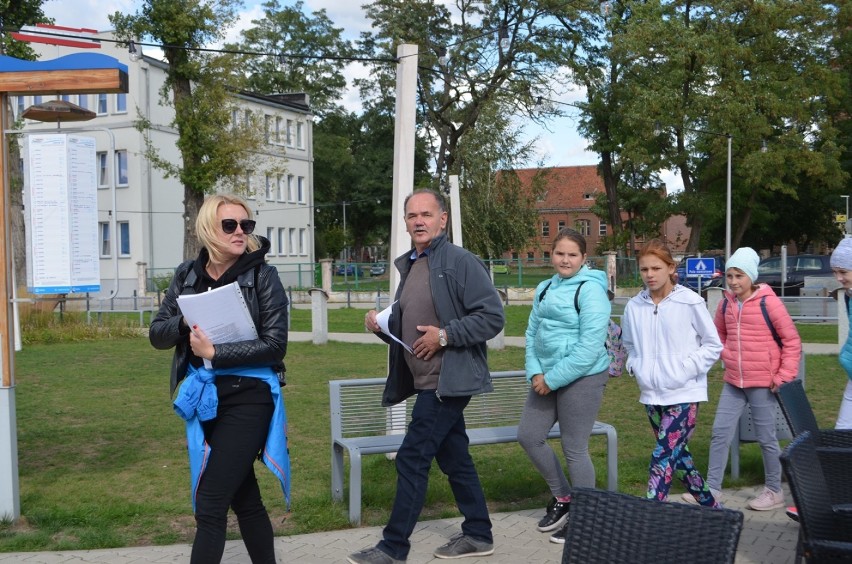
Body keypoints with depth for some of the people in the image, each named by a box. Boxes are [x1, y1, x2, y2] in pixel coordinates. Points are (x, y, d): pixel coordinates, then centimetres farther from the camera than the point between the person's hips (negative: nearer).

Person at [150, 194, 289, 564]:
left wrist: (214, 353, -19)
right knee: (243, 498, 16)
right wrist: (186, 321, -15)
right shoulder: (187, 275, 5)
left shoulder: (263, 275, -8)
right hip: (202, 399, 5)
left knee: (209, 505, -7)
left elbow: (274, 344, -14)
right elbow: (157, 334, 5)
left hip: (247, 398, -5)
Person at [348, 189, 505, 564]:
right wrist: (381, 326, 2)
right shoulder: (409, 266, 14)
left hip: (447, 381, -9)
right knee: (454, 458, 15)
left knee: (411, 458, -6)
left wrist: (445, 335, -22)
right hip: (427, 381, 9)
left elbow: (492, 316, -17)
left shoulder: (460, 262, -12)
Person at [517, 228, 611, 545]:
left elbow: (589, 348, -20)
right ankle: (562, 498, 29)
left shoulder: (590, 290, -14)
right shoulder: (545, 288, 9)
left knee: (574, 450, 0)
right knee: (529, 436, 10)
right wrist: (535, 373, -3)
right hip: (547, 377, 8)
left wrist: (552, 379, -17)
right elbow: (533, 333, 12)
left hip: (582, 378, -8)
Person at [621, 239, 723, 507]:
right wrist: (636, 366, 3)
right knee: (678, 454, 16)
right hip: (651, 394, 6)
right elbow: (629, 343, 20)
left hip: (683, 394, -6)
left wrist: (685, 370, -11)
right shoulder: (634, 306, 2)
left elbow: (713, 345, -3)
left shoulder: (690, 302, -10)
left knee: (662, 457, -14)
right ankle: (710, 504, 34)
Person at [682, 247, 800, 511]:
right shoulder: (726, 303, 4)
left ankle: (774, 491, 22)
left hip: (762, 382, -5)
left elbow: (792, 341, -7)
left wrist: (784, 375, -10)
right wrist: (727, 355, 9)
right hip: (733, 381, 5)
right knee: (720, 433, 4)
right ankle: (712, 489, 12)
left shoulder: (768, 302, -12)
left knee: (766, 437, 6)